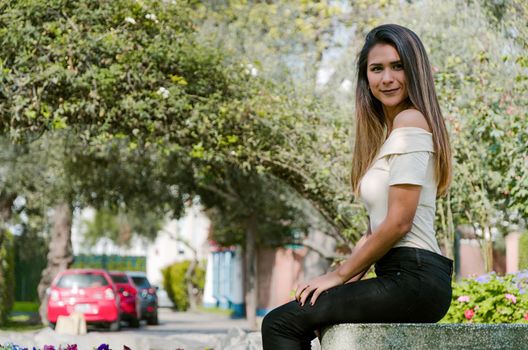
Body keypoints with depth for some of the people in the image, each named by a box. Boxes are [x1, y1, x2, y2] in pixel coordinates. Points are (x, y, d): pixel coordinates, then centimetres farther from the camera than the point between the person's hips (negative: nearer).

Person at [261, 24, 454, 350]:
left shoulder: (411, 121, -8)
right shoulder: (383, 131, 22)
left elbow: (398, 222, -14)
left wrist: (340, 275, -6)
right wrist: (347, 276, 8)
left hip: (413, 280, -10)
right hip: (399, 277, 10)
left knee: (280, 323, -11)